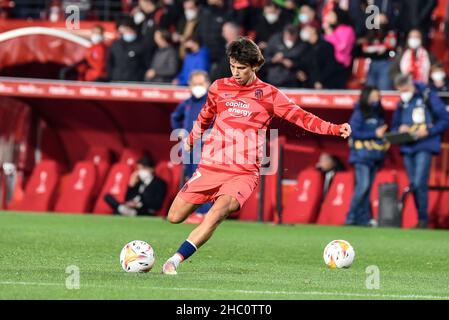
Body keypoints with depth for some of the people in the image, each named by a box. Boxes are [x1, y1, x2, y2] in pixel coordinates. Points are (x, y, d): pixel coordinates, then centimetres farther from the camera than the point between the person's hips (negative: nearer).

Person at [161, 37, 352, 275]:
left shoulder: (268, 94, 1)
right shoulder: (219, 87, 9)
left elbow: (300, 117, -2)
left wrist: (335, 129, -14)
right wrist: (190, 142, 39)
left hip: (244, 172, -3)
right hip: (210, 166, 3)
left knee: (219, 211, -31)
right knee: (175, 217, 2)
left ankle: (175, 260, -31)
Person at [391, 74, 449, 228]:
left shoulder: (428, 97, -4)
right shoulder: (401, 103, 13)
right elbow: (394, 126, 22)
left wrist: (428, 131, -15)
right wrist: (400, 129, -2)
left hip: (424, 146, -6)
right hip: (407, 148, 6)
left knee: (419, 183, -16)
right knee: (413, 184, 6)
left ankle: (423, 218, -9)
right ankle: (420, 220, 11)